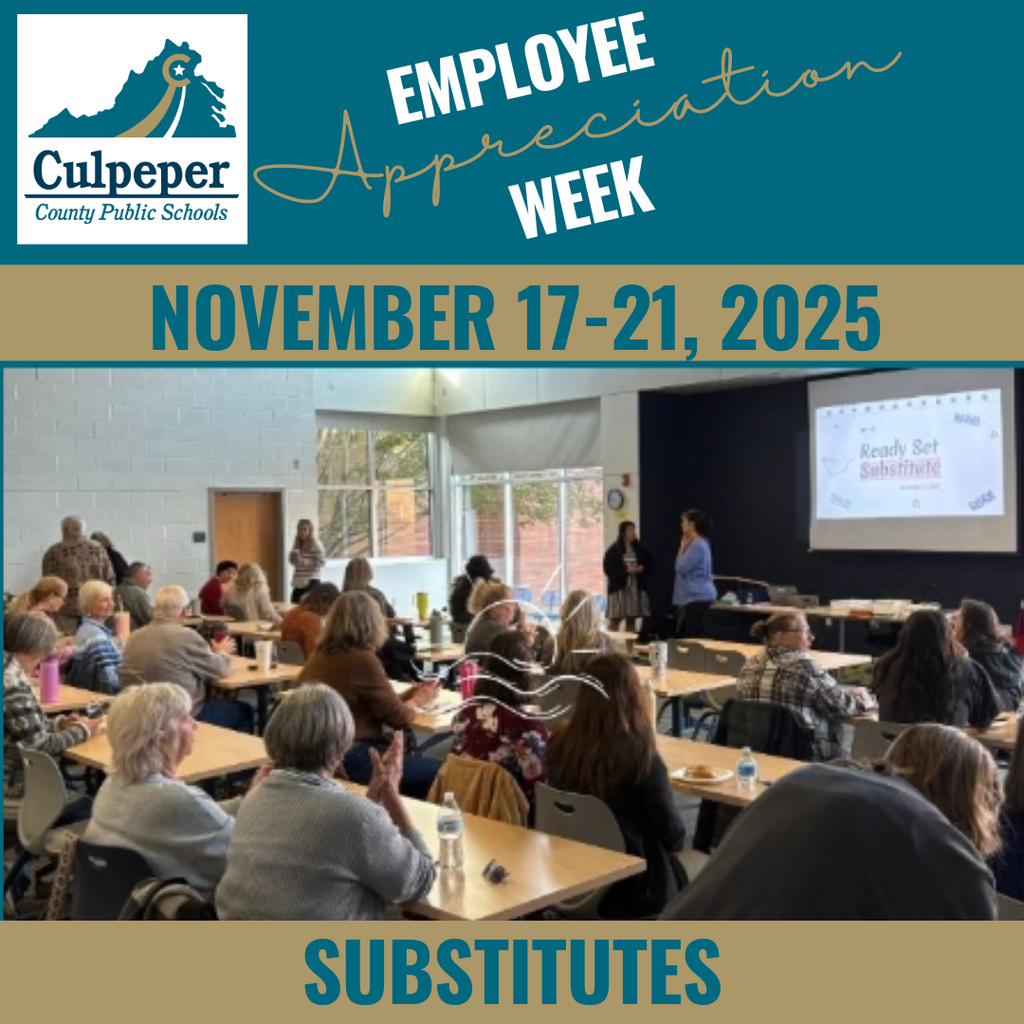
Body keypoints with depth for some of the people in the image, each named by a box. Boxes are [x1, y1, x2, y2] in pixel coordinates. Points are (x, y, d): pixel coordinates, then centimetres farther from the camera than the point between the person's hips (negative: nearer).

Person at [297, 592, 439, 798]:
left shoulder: (320, 656, 7)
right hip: (350, 761, -9)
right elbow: (399, 718, -9)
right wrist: (417, 701, 11)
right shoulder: (363, 660, -18)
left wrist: (405, 695, 16)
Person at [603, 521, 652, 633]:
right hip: (619, 588, -4)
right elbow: (608, 569, -9)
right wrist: (626, 570, -16)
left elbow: (649, 566, 13)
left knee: (631, 619, 7)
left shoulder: (640, 549, 10)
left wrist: (641, 569, -9)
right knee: (615, 619, -7)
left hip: (637, 587, 4)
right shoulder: (613, 551, -3)